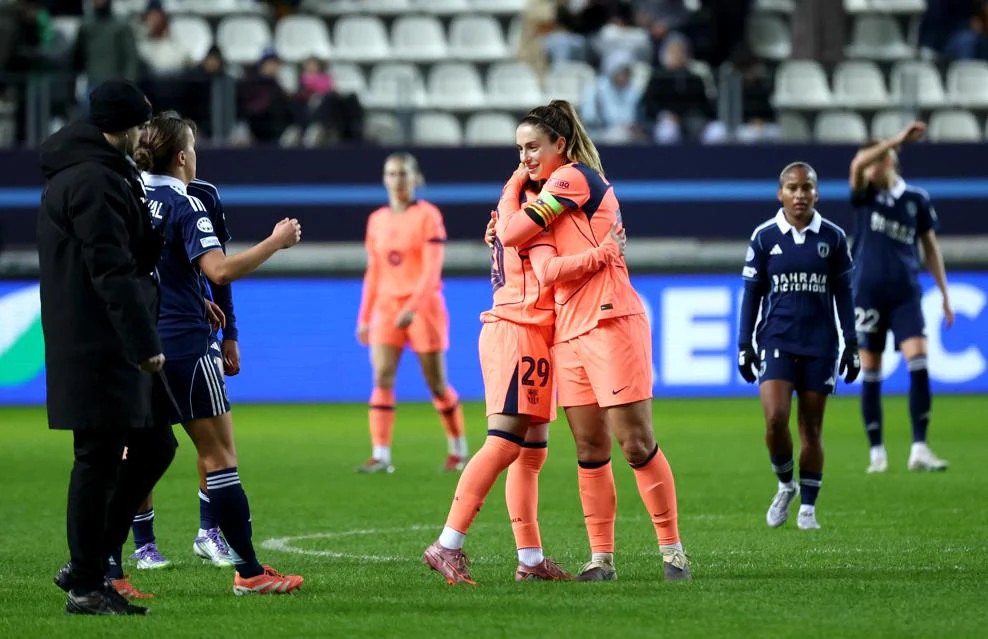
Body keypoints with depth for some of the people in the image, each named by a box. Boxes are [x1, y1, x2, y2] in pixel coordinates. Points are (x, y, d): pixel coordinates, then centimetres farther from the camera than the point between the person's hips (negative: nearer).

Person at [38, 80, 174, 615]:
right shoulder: (94, 181, -15)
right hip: (99, 348, -10)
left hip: (114, 349, 10)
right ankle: (86, 586, 3)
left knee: (154, 446, 14)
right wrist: (144, 344, -22)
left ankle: (87, 565, 18)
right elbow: (112, 270, -21)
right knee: (99, 460, -4)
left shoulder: (72, 175, 19)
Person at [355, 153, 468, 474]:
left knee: (437, 384, 2)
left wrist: (413, 306, -25)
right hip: (386, 305, 4)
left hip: (423, 306, -4)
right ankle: (380, 456, -15)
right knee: (381, 378, -11)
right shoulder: (377, 220, 10)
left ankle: (458, 450, 20)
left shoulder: (428, 216, -6)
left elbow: (432, 269, -13)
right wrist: (364, 318, 12)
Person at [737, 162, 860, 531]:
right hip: (776, 340, -1)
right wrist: (744, 345, 2)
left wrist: (852, 345, 6)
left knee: (811, 427, 3)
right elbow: (752, 293, 6)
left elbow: (843, 294, 9)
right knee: (775, 419, -17)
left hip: (819, 344, 1)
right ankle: (785, 486, 8)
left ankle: (808, 506, 13)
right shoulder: (764, 237, 2)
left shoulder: (832, 237, 3)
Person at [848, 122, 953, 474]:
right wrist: (898, 139, -29)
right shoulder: (866, 196, 2)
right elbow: (856, 166, -20)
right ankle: (877, 452, 9)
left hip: (906, 294, 0)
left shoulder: (916, 200, 5)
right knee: (870, 374, 1)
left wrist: (945, 294, 10)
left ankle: (919, 450, -12)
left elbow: (931, 247, 13)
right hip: (868, 294, 0)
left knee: (918, 365, -13)